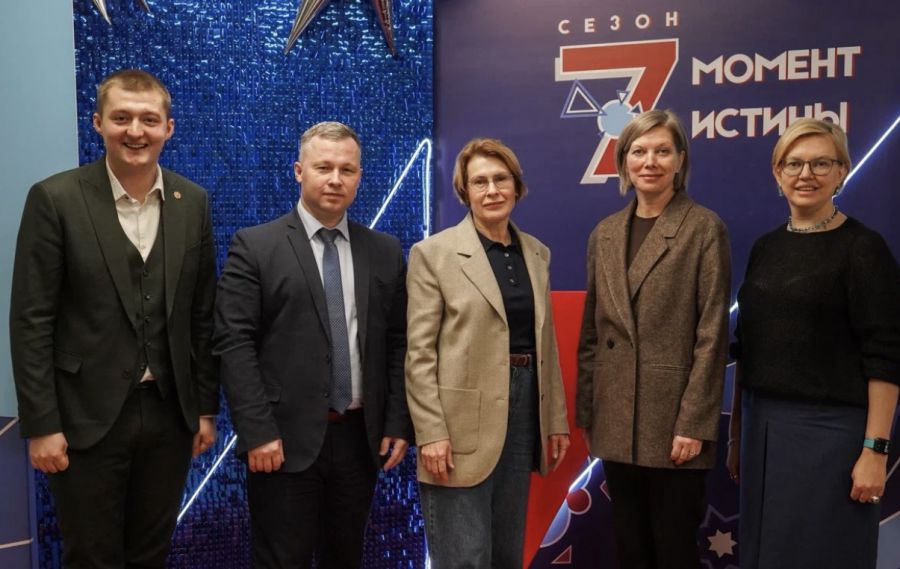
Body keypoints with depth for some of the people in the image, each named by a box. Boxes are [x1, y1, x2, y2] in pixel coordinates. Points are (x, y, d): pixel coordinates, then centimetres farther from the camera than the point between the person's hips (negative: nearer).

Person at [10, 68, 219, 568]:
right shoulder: (55, 198, -8)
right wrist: (41, 424, -10)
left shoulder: (193, 202, 2)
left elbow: (203, 314, 5)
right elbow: (31, 321, -8)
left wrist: (206, 408, 6)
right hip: (87, 416, -3)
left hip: (170, 413, 3)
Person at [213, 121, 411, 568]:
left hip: (360, 437, 4)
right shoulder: (254, 246, -3)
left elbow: (398, 344, 8)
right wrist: (257, 432, -14)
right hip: (285, 439, -3)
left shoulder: (386, 252, 8)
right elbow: (234, 344, -8)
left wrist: (399, 424, 2)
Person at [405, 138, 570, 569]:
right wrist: (431, 433, -15)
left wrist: (556, 418, 11)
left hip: (524, 407, 6)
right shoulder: (433, 253, -7)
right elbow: (419, 353, -10)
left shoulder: (536, 252, 10)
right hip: (462, 420, -5)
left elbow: (546, 343, 13)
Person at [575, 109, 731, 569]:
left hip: (673, 419, -4)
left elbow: (712, 333, -9)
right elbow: (591, 331, 10)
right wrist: (586, 413, 9)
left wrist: (694, 423, -14)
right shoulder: (604, 234, 9)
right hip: (616, 420, 5)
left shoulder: (704, 229, -5)